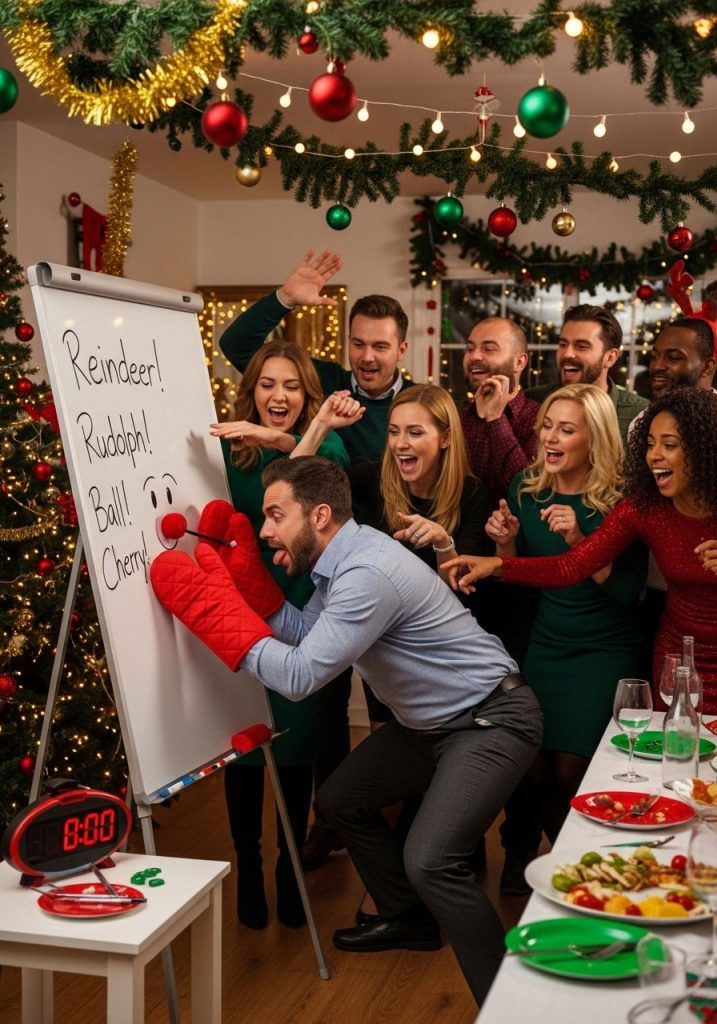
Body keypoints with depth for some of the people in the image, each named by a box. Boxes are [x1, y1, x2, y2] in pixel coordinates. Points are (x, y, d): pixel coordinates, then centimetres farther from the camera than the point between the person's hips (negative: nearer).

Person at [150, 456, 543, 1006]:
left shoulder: (369, 573, -29)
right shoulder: (342, 555, 1)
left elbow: (298, 676, -31)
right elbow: (304, 630, 5)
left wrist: (209, 602, -26)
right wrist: (240, 580, -3)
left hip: (491, 719, -10)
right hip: (430, 722, 10)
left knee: (429, 861, -24)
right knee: (340, 801, 19)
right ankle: (409, 919, 38)